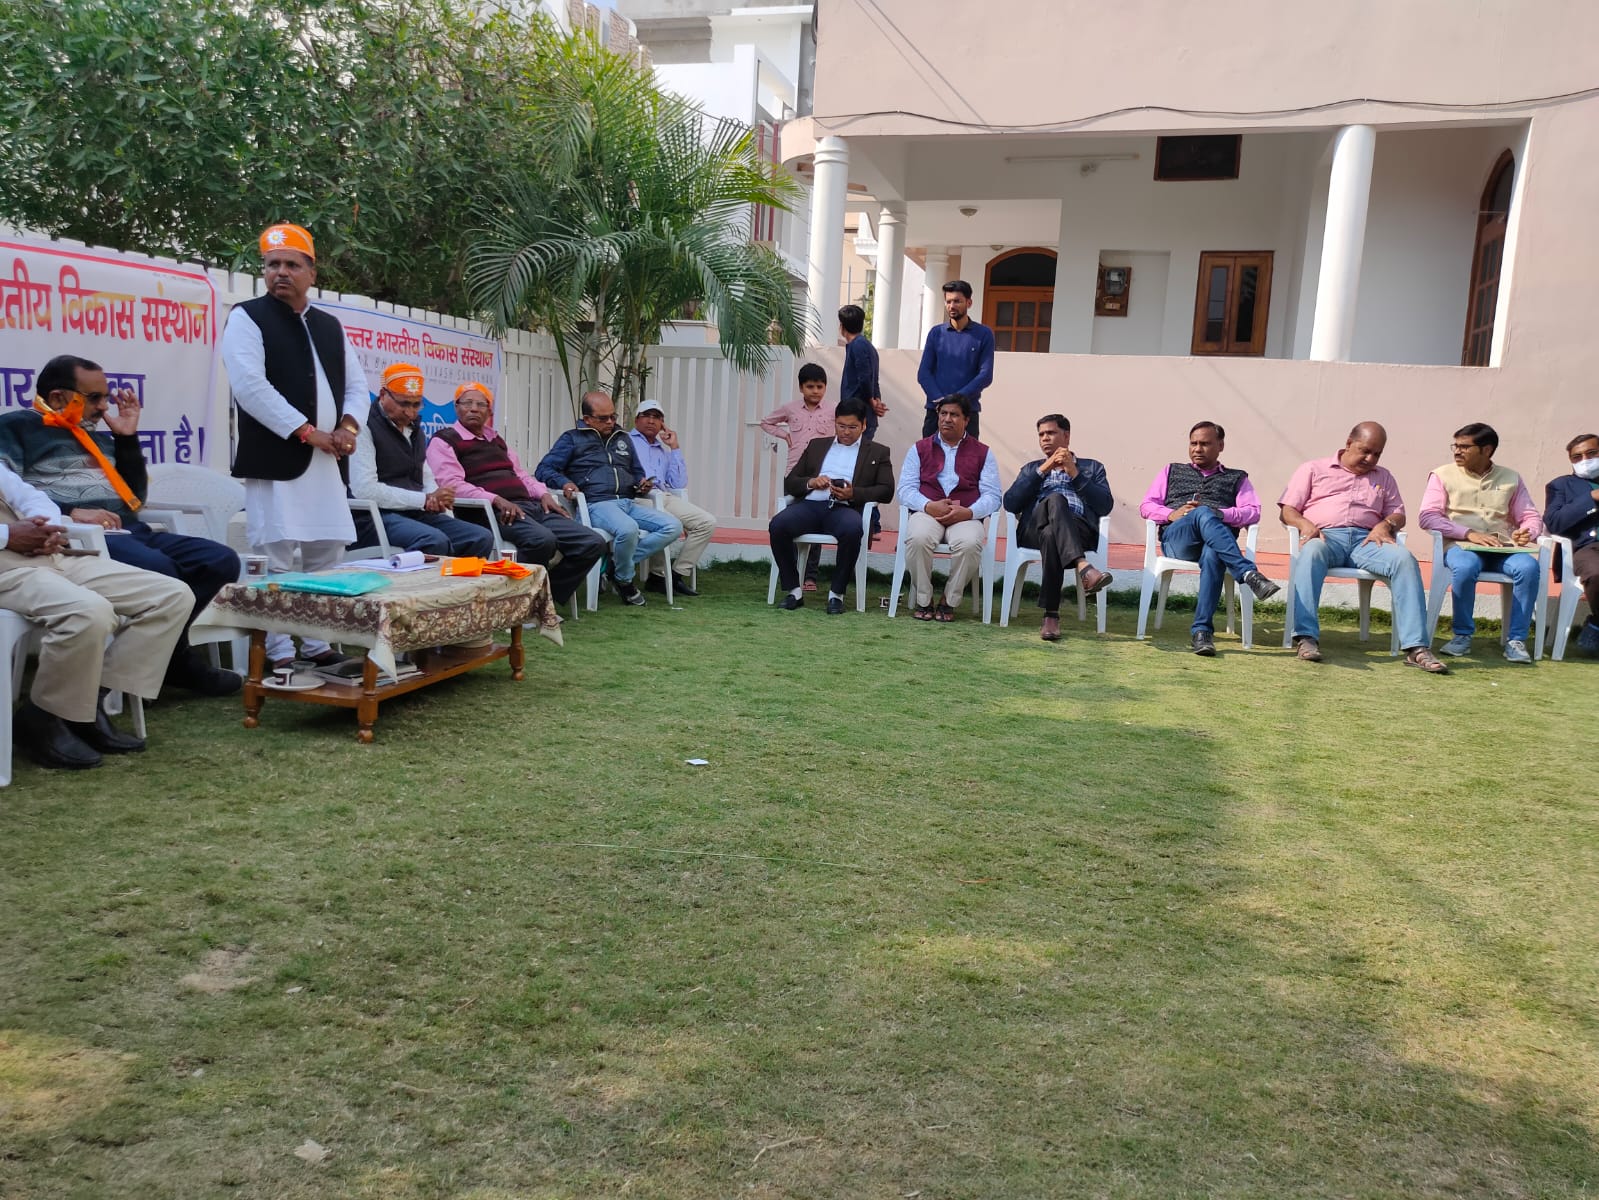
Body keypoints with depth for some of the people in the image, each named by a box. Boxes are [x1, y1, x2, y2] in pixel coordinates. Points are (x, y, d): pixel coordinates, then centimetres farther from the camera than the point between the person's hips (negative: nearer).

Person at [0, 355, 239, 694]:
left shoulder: (95, 436, 28)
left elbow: (135, 497, 24)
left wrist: (127, 438, 17)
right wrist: (70, 513, -17)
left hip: (130, 532, 7)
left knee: (221, 561, -12)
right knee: (158, 569, -35)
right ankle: (176, 659, -11)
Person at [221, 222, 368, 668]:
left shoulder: (330, 326, 17)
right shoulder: (247, 318, -2)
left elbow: (356, 383, 19)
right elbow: (250, 385, -14)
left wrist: (348, 426, -1)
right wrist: (306, 431, -15)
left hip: (325, 461, 6)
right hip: (273, 460, -6)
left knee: (327, 554, 9)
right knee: (276, 561, -8)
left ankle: (318, 644, 19)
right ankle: (279, 653, -1)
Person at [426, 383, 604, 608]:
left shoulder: (496, 440, 29)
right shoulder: (444, 441, 5)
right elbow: (451, 484, -10)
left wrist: (543, 494, 11)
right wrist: (496, 500, -22)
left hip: (531, 507, 8)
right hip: (494, 512, -8)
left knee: (593, 543, -7)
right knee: (541, 539, -38)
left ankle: (546, 599, 0)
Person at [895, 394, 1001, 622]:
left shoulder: (982, 453, 15)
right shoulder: (920, 449, 18)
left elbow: (992, 495, 5)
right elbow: (905, 489, 7)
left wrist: (968, 512, -15)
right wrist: (929, 506, -13)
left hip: (966, 516, 0)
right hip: (927, 512, 1)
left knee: (969, 543, -35)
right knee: (917, 538, -35)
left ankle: (949, 602, -14)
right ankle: (923, 601, -15)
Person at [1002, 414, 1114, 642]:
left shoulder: (1091, 467, 28)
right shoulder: (1031, 468, 33)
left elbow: (1105, 507, 8)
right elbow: (1010, 504, 11)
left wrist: (1075, 474, 3)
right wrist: (1042, 470, 5)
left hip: (1079, 529, 0)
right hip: (1034, 528, 0)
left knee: (1051, 535, -39)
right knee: (1055, 499, -36)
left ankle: (1051, 616, -45)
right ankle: (1084, 568, -55)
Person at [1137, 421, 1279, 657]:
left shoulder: (1237, 478, 28)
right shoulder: (1172, 471, 31)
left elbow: (1253, 512, 10)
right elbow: (1146, 506, 20)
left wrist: (1219, 514, -9)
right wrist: (1171, 514, -2)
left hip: (1217, 539, 0)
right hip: (1176, 538, 0)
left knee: (1212, 555, -40)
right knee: (1203, 514, -36)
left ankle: (1202, 630, -45)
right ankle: (1249, 574, -49)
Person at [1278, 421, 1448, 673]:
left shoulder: (1383, 477, 30)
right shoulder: (1313, 469, 19)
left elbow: (1398, 514, 22)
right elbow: (1288, 510, 11)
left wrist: (1386, 524, -3)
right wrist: (1305, 525, -12)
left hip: (1366, 539, 3)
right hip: (1326, 536, -3)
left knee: (1405, 558, -29)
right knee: (1311, 552, -40)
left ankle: (1416, 646, -34)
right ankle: (1306, 638, -47)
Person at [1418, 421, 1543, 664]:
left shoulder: (1510, 478, 16)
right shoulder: (1443, 475, 7)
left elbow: (1531, 516, 14)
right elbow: (1427, 516, -4)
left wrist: (1527, 533, -11)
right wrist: (1469, 533, -16)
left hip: (1503, 549, 3)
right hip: (1461, 546, -2)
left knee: (1528, 567, -30)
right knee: (1465, 567, -37)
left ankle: (1516, 640, -20)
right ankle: (1462, 635, -17)